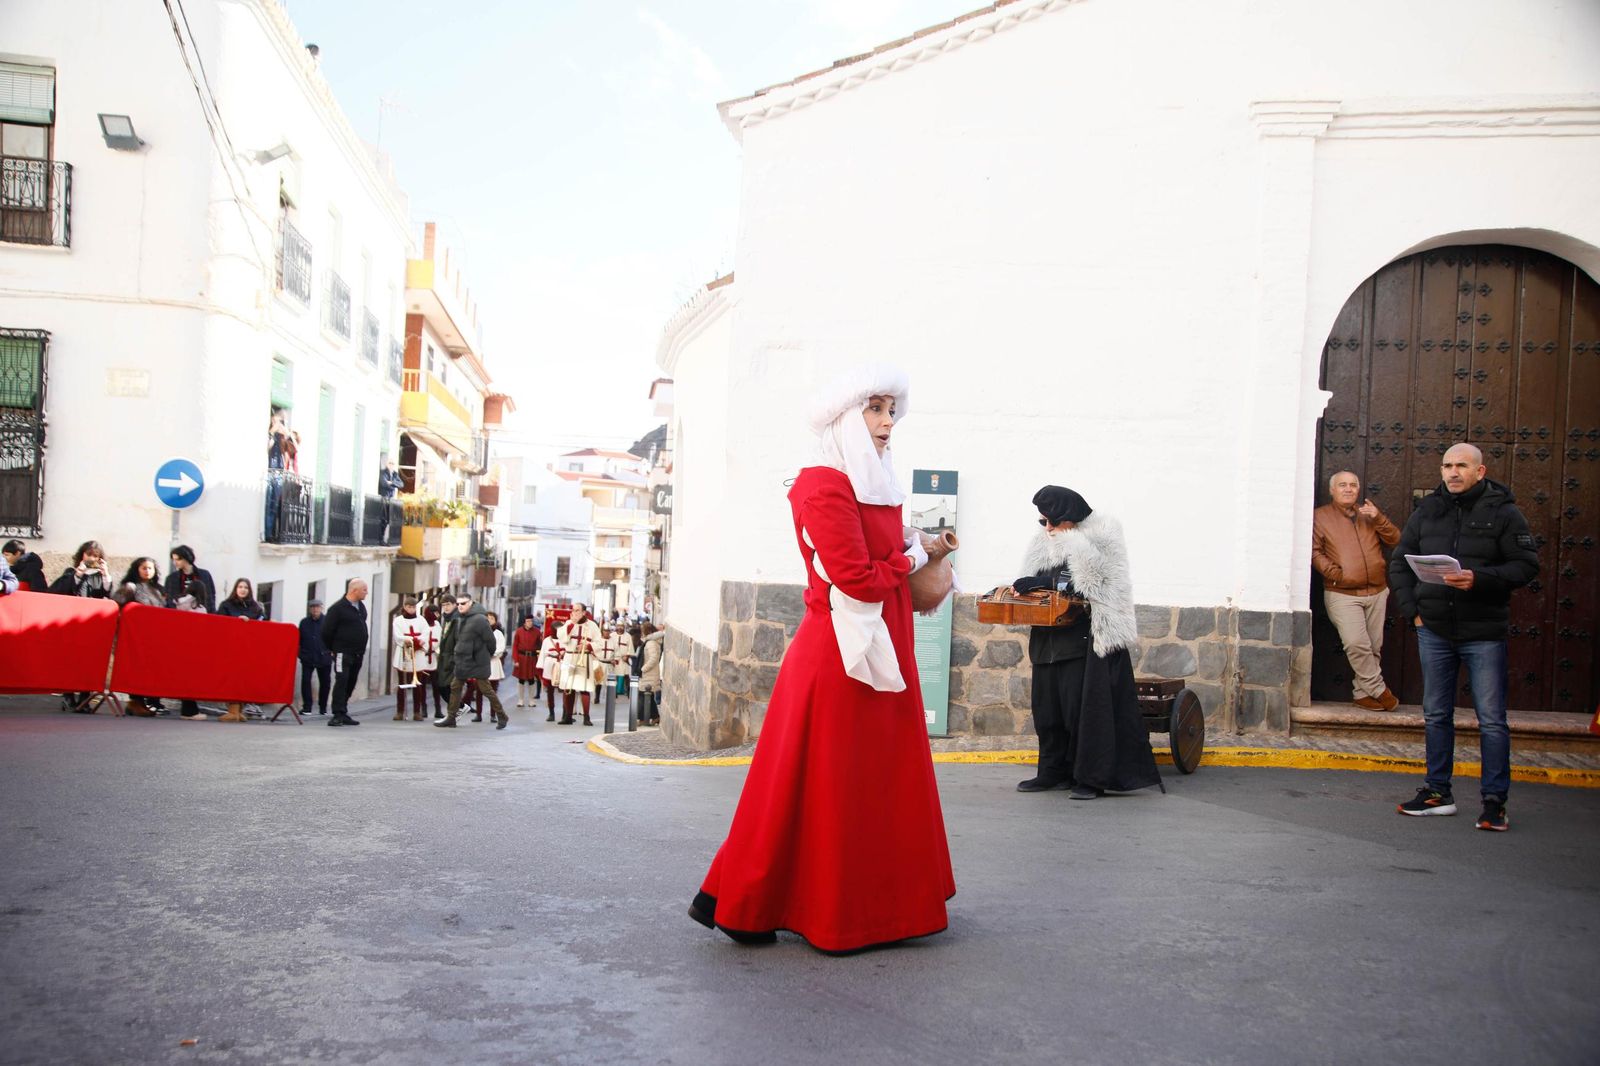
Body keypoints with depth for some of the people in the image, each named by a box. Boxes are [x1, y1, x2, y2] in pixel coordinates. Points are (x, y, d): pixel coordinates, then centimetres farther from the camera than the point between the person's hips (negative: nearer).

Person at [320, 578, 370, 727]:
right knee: (341, 681, -13)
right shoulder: (338, 608, -11)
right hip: (343, 653, -7)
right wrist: (333, 648, -1)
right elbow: (327, 631, -10)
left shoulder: (362, 607, 11)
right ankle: (338, 715, -14)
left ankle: (344, 714, 16)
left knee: (350, 684, 9)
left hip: (358, 654, 7)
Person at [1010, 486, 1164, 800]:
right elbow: (1036, 581, 18)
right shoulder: (1044, 544, 14)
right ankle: (1053, 772, 18)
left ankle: (1091, 778, 4)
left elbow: (1089, 583, -17)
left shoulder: (1097, 539, -7)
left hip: (1088, 637, -7)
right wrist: (1018, 589, -4)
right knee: (1047, 706, 8)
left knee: (1084, 706, -5)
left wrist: (1040, 582, -18)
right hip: (1050, 639, 7)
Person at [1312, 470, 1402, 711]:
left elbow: (1395, 541, 9)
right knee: (1356, 644, -18)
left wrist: (1378, 518, -7)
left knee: (1373, 648, 7)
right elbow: (1314, 552, -4)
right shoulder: (1320, 516, 2)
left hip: (1377, 592, 5)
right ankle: (1378, 689, -3)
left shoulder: (1369, 515, 17)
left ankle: (1363, 693, 17)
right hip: (1342, 595, -5)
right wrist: (1336, 573, -16)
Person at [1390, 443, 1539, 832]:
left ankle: (1494, 801, 8)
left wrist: (1481, 579, -22)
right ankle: (1437, 792, 22)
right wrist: (1411, 609, 2)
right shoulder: (1426, 511, 8)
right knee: (1436, 715, 12)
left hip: (1484, 633, -4)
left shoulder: (1502, 512, -4)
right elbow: (1399, 563, 13)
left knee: (1491, 720, 0)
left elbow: (1527, 565, -7)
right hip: (1434, 631, 4)